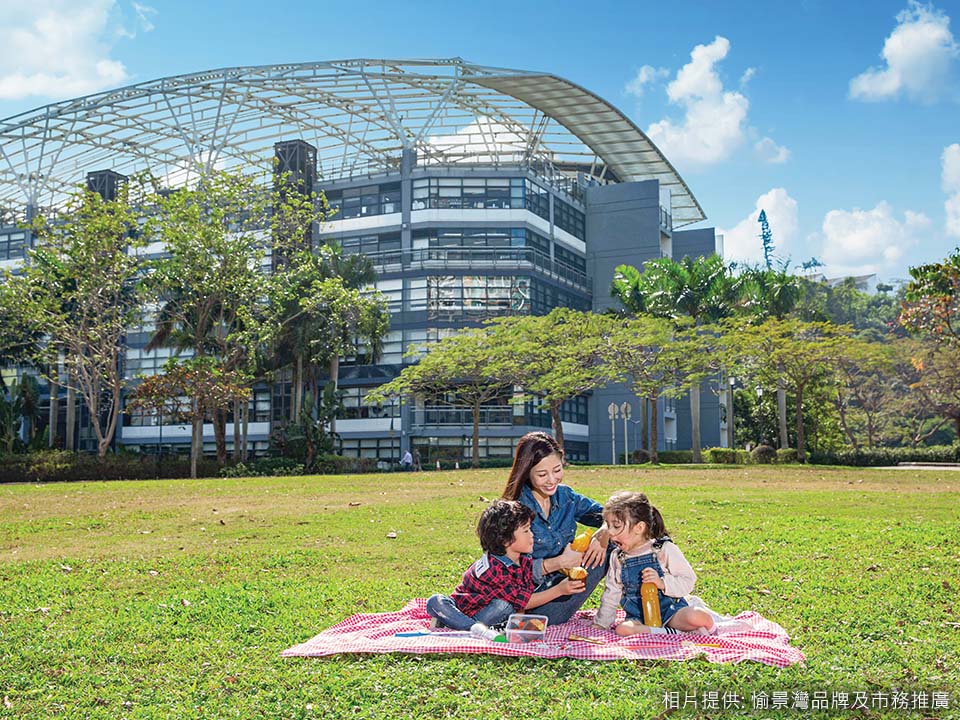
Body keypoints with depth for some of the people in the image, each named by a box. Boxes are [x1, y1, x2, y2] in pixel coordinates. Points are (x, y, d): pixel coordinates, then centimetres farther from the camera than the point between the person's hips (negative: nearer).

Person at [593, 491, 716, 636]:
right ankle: (674, 632, -26)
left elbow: (688, 580, -8)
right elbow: (611, 593, 16)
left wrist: (663, 583, -24)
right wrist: (601, 623, 14)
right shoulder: (618, 558, 7)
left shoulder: (665, 549, -7)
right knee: (622, 629, -32)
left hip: (670, 609, -3)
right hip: (639, 617, 3)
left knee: (698, 617, -35)